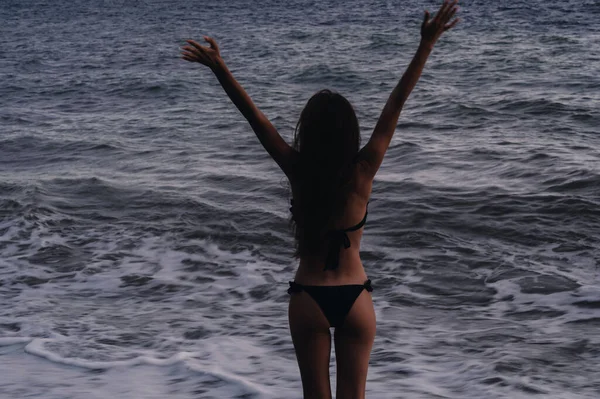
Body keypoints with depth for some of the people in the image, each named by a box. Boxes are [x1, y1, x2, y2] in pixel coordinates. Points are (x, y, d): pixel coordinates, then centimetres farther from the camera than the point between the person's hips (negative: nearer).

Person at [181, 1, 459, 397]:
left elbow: (255, 116, -11)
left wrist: (220, 69, -10)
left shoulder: (298, 172, -11)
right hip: (355, 296, 1)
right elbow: (396, 105, -11)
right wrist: (426, 45, -10)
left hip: (309, 297, 0)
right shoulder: (362, 172, -10)